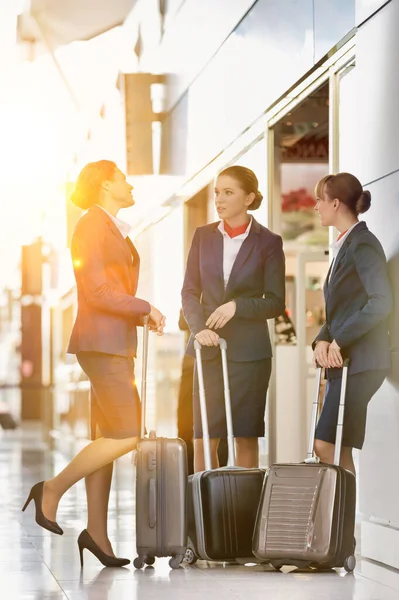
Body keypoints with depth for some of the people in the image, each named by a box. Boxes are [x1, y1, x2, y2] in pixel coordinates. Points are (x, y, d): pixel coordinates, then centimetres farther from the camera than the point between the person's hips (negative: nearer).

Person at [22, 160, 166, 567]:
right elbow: (97, 291, -17)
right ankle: (52, 489, -4)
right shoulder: (92, 226, -9)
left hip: (115, 343, 9)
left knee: (107, 438, 6)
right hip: (101, 342, -9)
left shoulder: (115, 230, 19)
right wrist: (146, 308, -11)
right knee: (126, 436, -13)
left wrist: (142, 317, 7)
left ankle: (97, 533, 7)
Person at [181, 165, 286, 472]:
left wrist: (237, 306, -16)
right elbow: (190, 291, 8)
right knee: (203, 440, -2)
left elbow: (276, 302, -1)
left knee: (247, 438, -1)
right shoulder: (204, 236, 9)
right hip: (209, 348, 2)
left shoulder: (268, 242, 0)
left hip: (249, 351, -2)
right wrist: (199, 328, -10)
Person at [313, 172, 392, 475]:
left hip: (360, 362, -9)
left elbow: (381, 302, -23)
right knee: (338, 451, 7)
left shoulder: (363, 244, -11)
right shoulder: (344, 245, 18)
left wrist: (340, 341, -19)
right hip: (343, 360, 9)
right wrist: (323, 339, 2)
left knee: (326, 446, -12)